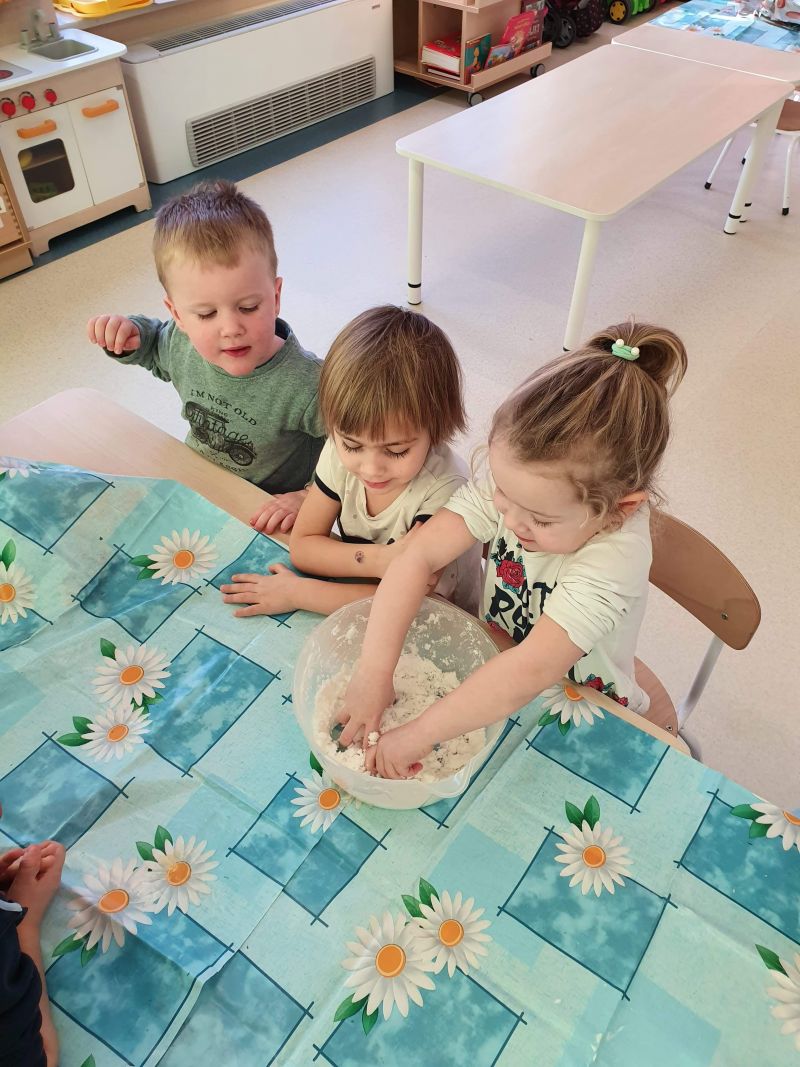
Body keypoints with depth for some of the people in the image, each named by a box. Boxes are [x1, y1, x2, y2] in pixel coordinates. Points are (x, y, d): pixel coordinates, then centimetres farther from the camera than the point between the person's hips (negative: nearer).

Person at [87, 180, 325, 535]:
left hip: (268, 517, -5)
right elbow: (155, 346, 14)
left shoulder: (307, 386, -33)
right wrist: (130, 335, -6)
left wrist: (309, 498, -27)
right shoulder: (182, 344, -12)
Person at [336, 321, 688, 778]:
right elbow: (418, 557, -28)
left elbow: (530, 673, -42)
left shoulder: (615, 556, -36)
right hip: (495, 664, 6)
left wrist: (418, 735, -40)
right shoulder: (508, 482, -24)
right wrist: (374, 672, -34)